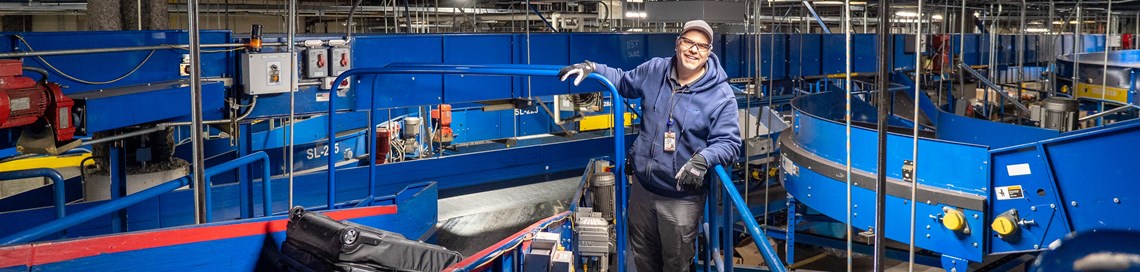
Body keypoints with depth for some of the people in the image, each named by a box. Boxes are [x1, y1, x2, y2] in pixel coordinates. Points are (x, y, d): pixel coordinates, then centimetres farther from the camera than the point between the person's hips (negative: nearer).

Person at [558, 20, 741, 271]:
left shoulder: (721, 95, -14)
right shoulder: (654, 70, 0)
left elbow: (728, 142, -15)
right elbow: (623, 82, 19)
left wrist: (703, 159, -34)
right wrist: (591, 68, 7)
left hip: (682, 196, -4)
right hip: (642, 185, 5)